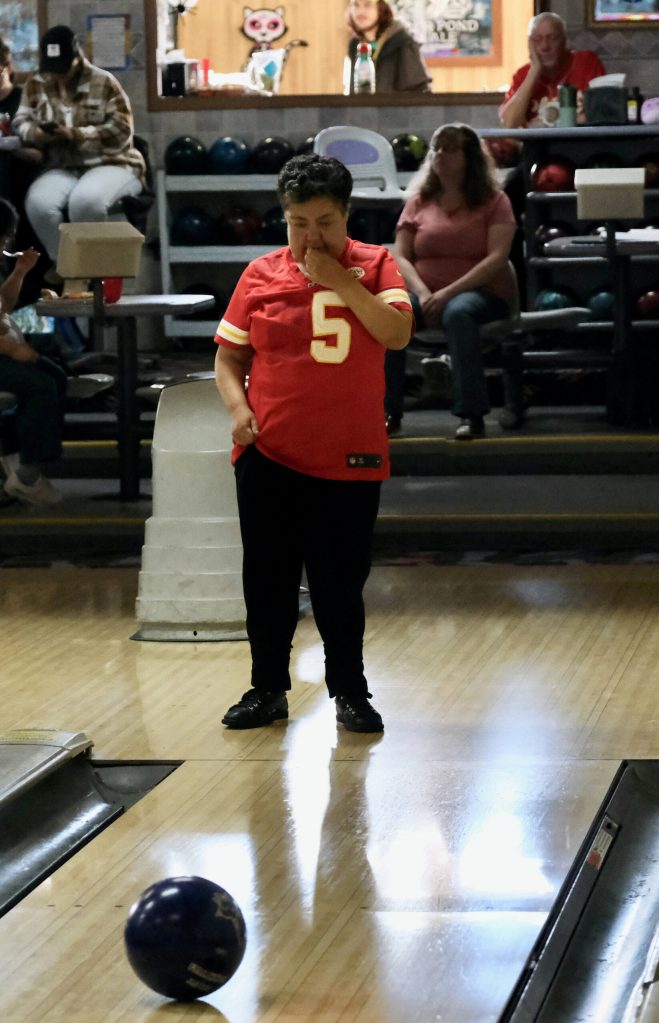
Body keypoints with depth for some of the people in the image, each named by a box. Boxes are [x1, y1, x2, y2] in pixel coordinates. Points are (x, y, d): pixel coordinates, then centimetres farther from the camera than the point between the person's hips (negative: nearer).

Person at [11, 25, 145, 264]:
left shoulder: (103, 82, -2)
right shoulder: (36, 85, 11)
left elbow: (121, 131, -10)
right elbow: (21, 122, 10)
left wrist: (75, 135, -22)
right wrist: (36, 134, -16)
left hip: (110, 165, -3)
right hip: (61, 170, 3)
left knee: (85, 201, -39)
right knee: (38, 204, -32)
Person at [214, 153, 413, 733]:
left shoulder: (375, 266, 1)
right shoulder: (261, 275, 3)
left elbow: (398, 334, -13)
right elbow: (229, 356, 8)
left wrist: (340, 280, -16)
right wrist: (238, 408, -9)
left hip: (350, 461, -1)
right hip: (269, 457, 2)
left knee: (340, 585, 4)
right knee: (267, 581, 8)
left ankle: (350, 692, 19)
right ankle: (268, 690, 22)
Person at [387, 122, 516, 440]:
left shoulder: (494, 201, 4)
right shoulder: (418, 201, 13)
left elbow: (497, 258, -9)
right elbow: (400, 257, 7)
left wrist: (448, 293, -19)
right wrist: (422, 294, -14)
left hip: (480, 292, -3)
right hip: (425, 292, 3)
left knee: (458, 313, -40)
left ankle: (472, 415, -39)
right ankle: (388, 410, -25)